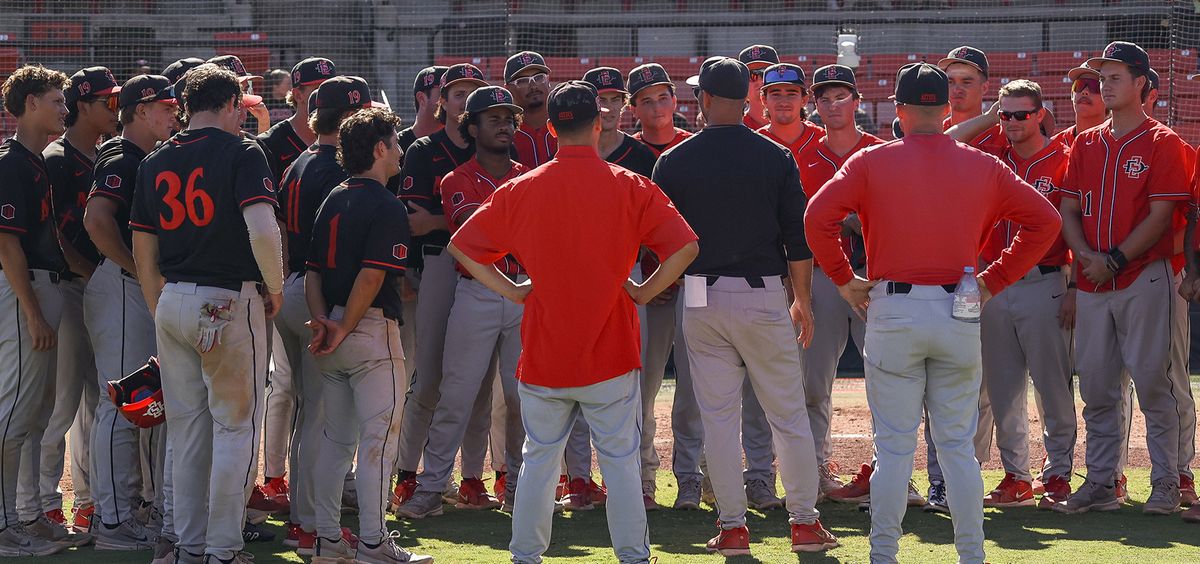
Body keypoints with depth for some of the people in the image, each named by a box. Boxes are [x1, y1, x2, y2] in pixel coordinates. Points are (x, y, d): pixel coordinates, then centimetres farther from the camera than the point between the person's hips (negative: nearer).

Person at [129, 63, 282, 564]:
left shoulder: (155, 162, 10)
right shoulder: (241, 152, -7)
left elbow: (142, 250, 12)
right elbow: (262, 229, -20)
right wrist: (275, 288, -5)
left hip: (171, 300, 6)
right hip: (229, 300, -6)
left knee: (186, 428, 13)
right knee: (235, 426, 2)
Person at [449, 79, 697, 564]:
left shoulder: (521, 190, -1)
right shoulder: (631, 187, -6)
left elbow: (462, 246, 3)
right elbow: (685, 247, -12)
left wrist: (512, 290, 7)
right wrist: (643, 292, -2)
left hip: (543, 355, 2)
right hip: (611, 353, -2)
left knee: (539, 459, 11)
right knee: (620, 460, 6)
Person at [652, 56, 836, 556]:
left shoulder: (673, 162, -1)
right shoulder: (777, 158, -2)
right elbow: (798, 238, 0)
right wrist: (803, 302, 9)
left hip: (701, 299, 1)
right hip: (764, 295, 0)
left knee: (718, 417, 5)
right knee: (788, 414, 7)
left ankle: (732, 526, 6)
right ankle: (805, 522, 9)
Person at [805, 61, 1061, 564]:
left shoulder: (872, 162, -2)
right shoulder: (983, 167, 4)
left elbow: (818, 215, -11)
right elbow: (1045, 220, 4)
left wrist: (844, 279, -1)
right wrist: (994, 280, 7)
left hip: (893, 311, -2)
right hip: (959, 313, 2)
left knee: (894, 446, 2)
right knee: (958, 444, 9)